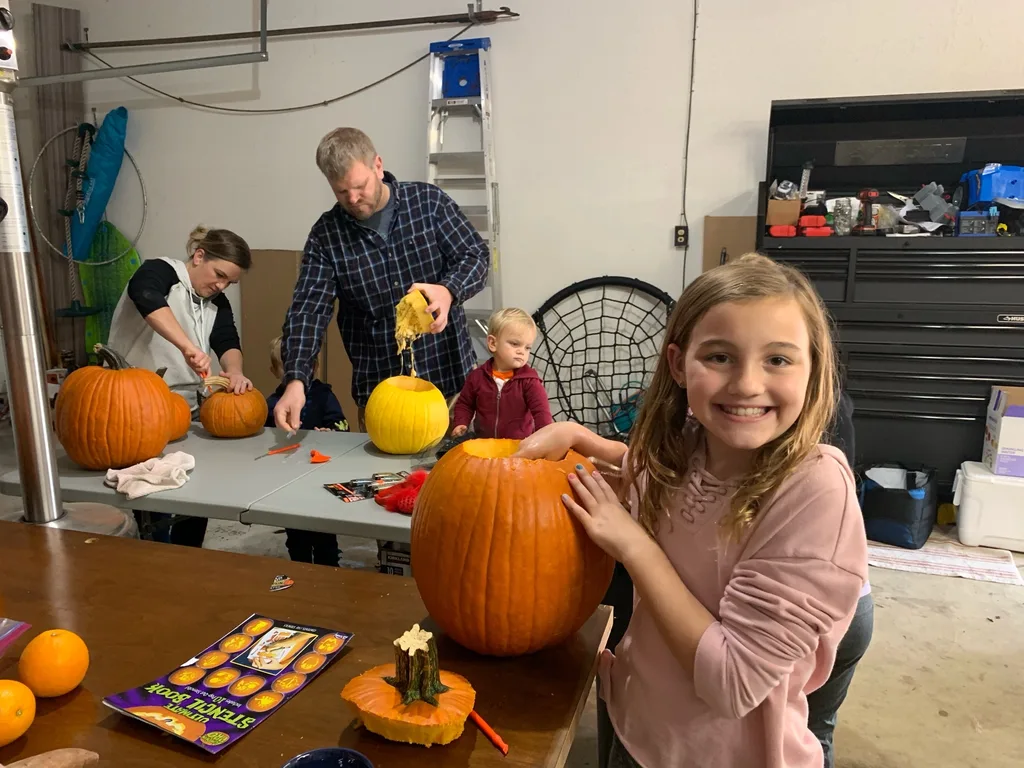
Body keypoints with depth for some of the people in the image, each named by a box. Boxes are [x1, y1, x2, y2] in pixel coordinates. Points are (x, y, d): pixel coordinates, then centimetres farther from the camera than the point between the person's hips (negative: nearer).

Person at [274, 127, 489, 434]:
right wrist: (296, 380, -23)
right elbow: (308, 310, -9)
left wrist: (448, 290, -25)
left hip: (448, 373, 0)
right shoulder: (325, 236, -3)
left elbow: (475, 254, -2)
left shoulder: (429, 201, -3)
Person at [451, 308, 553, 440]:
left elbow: (541, 411, -14)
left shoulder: (529, 380, -7)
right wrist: (460, 424, -2)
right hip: (484, 443, 1)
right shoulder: (478, 376, 0)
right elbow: (465, 403, 15)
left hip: (520, 445, -1)